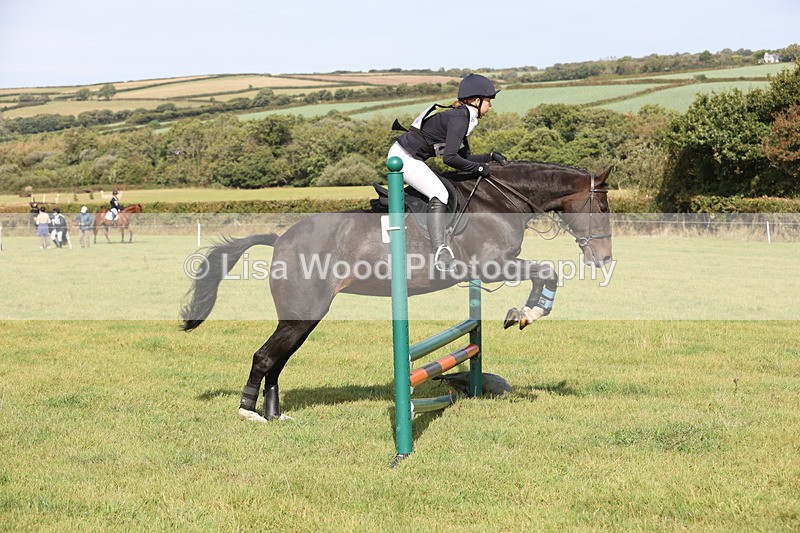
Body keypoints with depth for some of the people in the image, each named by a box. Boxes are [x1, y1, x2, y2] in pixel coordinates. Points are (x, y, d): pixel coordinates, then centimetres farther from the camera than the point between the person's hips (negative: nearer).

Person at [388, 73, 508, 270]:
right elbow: (450, 158, -27)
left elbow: (464, 157, 18)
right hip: (403, 156, -10)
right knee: (439, 193, -21)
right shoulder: (459, 118, -19)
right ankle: (440, 250, -29)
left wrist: (491, 156, 5)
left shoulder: (464, 118, 11)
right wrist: (480, 168, -19)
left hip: (412, 158, 10)